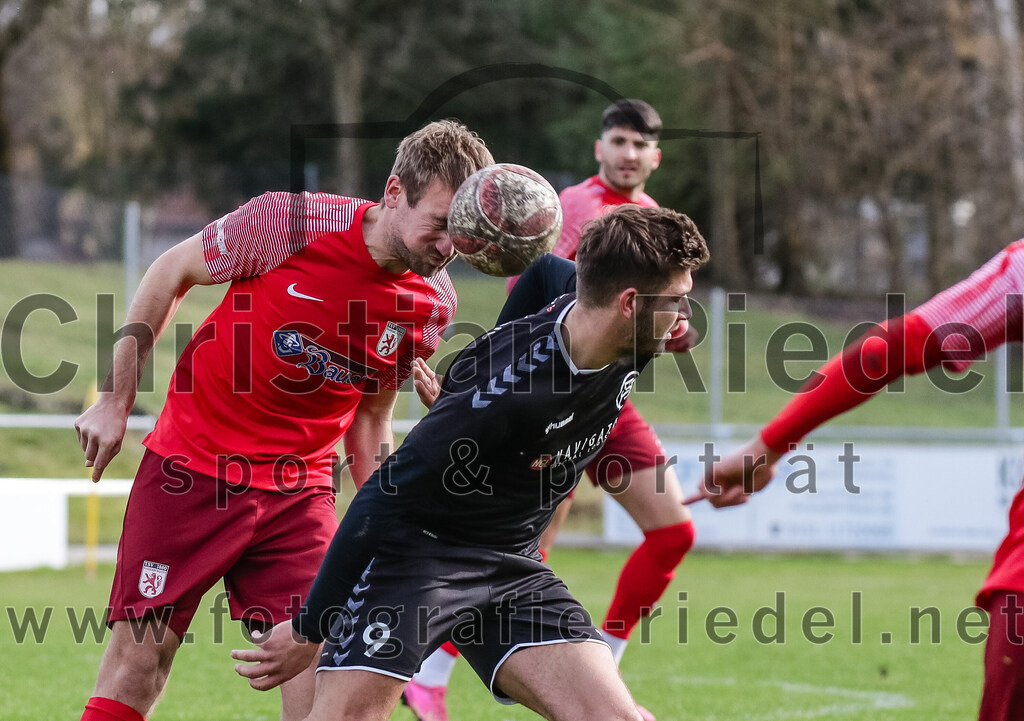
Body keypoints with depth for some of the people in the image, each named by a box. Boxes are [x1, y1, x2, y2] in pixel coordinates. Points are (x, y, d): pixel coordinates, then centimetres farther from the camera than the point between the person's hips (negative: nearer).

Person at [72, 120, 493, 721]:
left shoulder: (435, 302, -4)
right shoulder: (289, 221, -16)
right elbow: (172, 273, -1)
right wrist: (116, 399, 0)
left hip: (302, 487, 3)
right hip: (194, 465, -3)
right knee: (138, 661, -4)